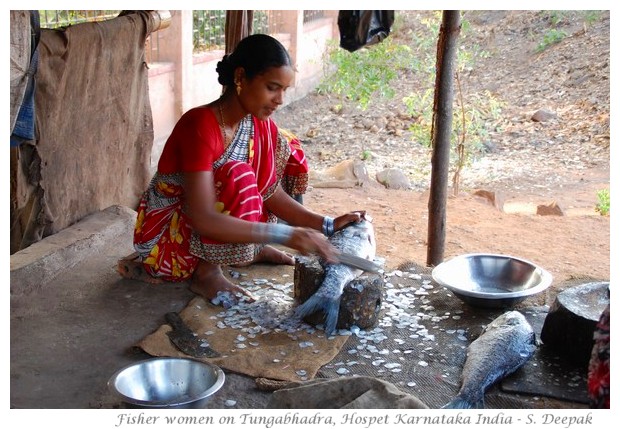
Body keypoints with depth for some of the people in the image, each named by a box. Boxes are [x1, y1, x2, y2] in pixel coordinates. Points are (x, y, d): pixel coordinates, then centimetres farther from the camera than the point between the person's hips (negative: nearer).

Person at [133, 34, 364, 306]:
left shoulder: (260, 124, -6)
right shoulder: (200, 126, -30)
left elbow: (271, 191, -3)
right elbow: (203, 219, -37)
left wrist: (327, 225, -15)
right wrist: (284, 235, -41)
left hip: (207, 226, 8)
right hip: (163, 238, -8)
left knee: (282, 144, -1)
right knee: (239, 176, -33)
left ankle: (250, 248, 4)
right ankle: (205, 272, -14)